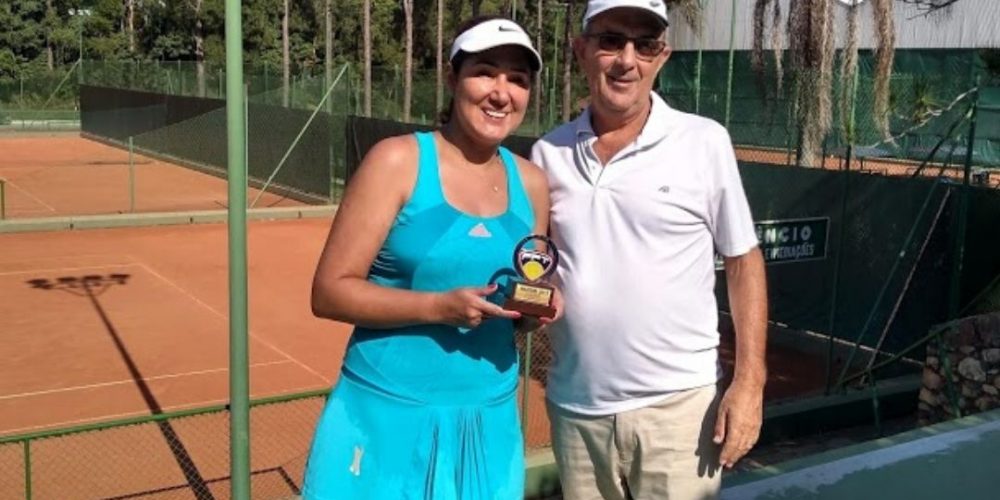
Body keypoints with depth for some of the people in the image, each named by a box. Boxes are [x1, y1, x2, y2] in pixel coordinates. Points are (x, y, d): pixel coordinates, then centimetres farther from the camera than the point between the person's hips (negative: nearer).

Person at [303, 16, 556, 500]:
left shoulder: (531, 182, 5)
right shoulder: (397, 160, -9)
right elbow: (329, 292, -12)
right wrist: (439, 306, -23)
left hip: (489, 421, 4)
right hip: (388, 416, -4)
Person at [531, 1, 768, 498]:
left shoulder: (704, 142, -6)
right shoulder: (548, 152, 2)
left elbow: (743, 262, -1)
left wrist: (749, 382, -7)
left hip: (675, 403, -3)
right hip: (574, 406, 3)